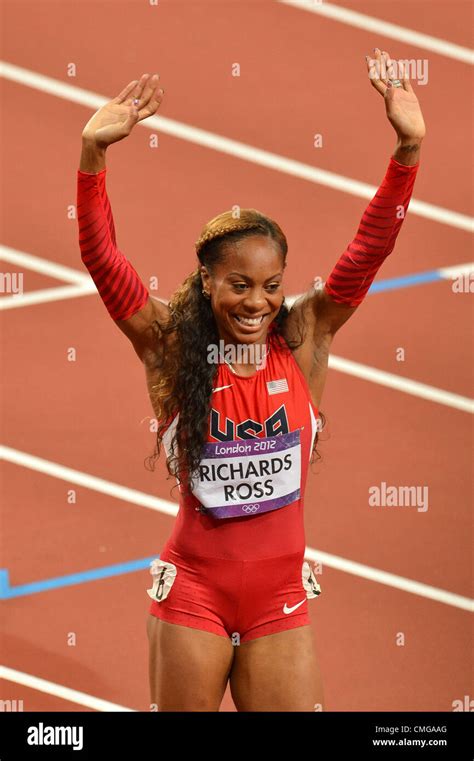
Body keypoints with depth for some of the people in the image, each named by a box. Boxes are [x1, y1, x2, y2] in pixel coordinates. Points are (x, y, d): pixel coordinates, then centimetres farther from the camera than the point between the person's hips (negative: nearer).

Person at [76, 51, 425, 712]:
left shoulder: (304, 340, -2)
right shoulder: (170, 345, -5)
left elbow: (371, 249, -9)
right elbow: (101, 258, -15)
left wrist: (409, 147, -20)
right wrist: (93, 153, -27)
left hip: (282, 598, 1)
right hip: (193, 592, -1)